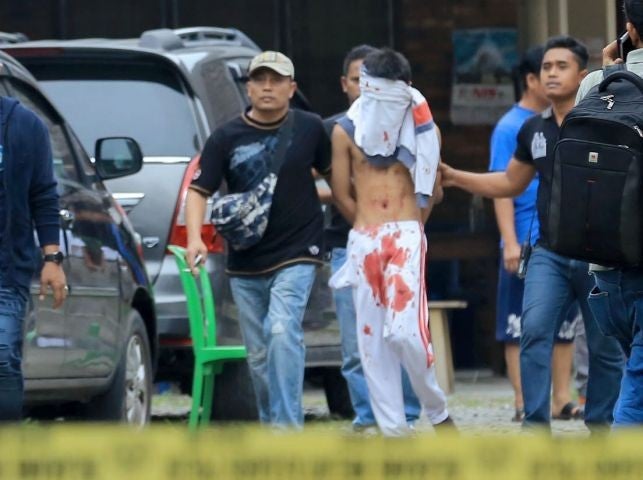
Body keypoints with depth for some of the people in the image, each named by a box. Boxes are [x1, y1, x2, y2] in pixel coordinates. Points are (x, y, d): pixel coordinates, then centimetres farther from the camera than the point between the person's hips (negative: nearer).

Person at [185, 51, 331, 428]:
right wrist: (195, 237, -16)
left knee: (283, 333, -22)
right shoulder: (227, 138, -1)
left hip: (296, 254, -3)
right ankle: (271, 425, 23)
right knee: (258, 354, 9)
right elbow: (199, 190, -2)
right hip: (245, 262, 3)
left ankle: (287, 428, -24)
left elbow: (336, 175, 14)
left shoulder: (310, 129, -1)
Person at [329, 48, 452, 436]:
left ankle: (438, 413, 3)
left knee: (406, 331, -16)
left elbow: (429, 192, 13)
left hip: (407, 238, -2)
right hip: (363, 242, 2)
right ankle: (394, 428, 5)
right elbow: (342, 193, 11)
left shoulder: (423, 130, 5)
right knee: (373, 337, 0)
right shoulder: (346, 131, 6)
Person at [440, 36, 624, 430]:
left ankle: (601, 427, 18)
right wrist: (455, 177, 17)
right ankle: (536, 427, -15)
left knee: (605, 347, 4)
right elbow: (511, 183, 25)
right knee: (535, 331, -14)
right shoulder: (534, 130, 11)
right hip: (550, 253, 4)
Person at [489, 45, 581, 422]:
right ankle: (524, 404, 2)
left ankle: (562, 401, 12)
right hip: (527, 245, -6)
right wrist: (511, 243, -17)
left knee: (564, 323, 7)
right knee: (519, 326, -1)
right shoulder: (510, 128, -6)